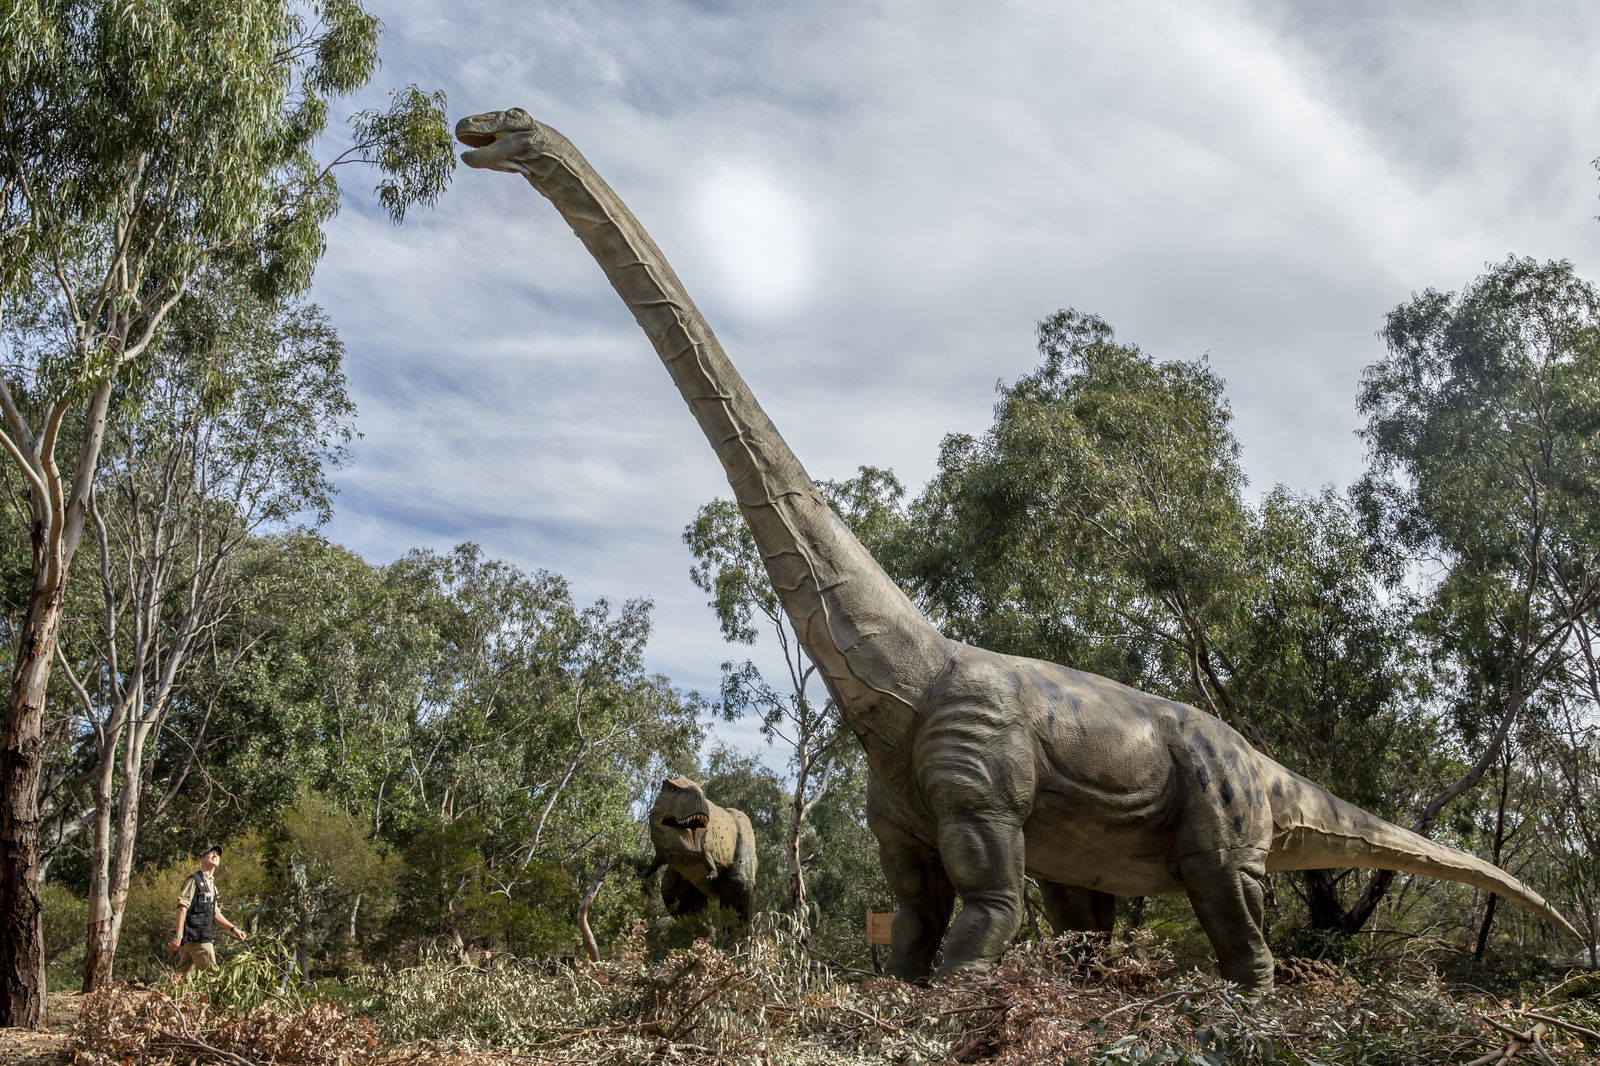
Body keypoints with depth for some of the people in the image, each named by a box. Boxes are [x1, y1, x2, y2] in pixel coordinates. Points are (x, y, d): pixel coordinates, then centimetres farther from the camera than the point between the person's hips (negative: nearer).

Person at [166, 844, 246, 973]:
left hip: (204, 937, 9)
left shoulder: (212, 884, 21)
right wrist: (178, 936, -22)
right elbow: (182, 908, -14)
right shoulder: (195, 880, -6)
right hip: (196, 937, -9)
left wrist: (232, 928, 15)